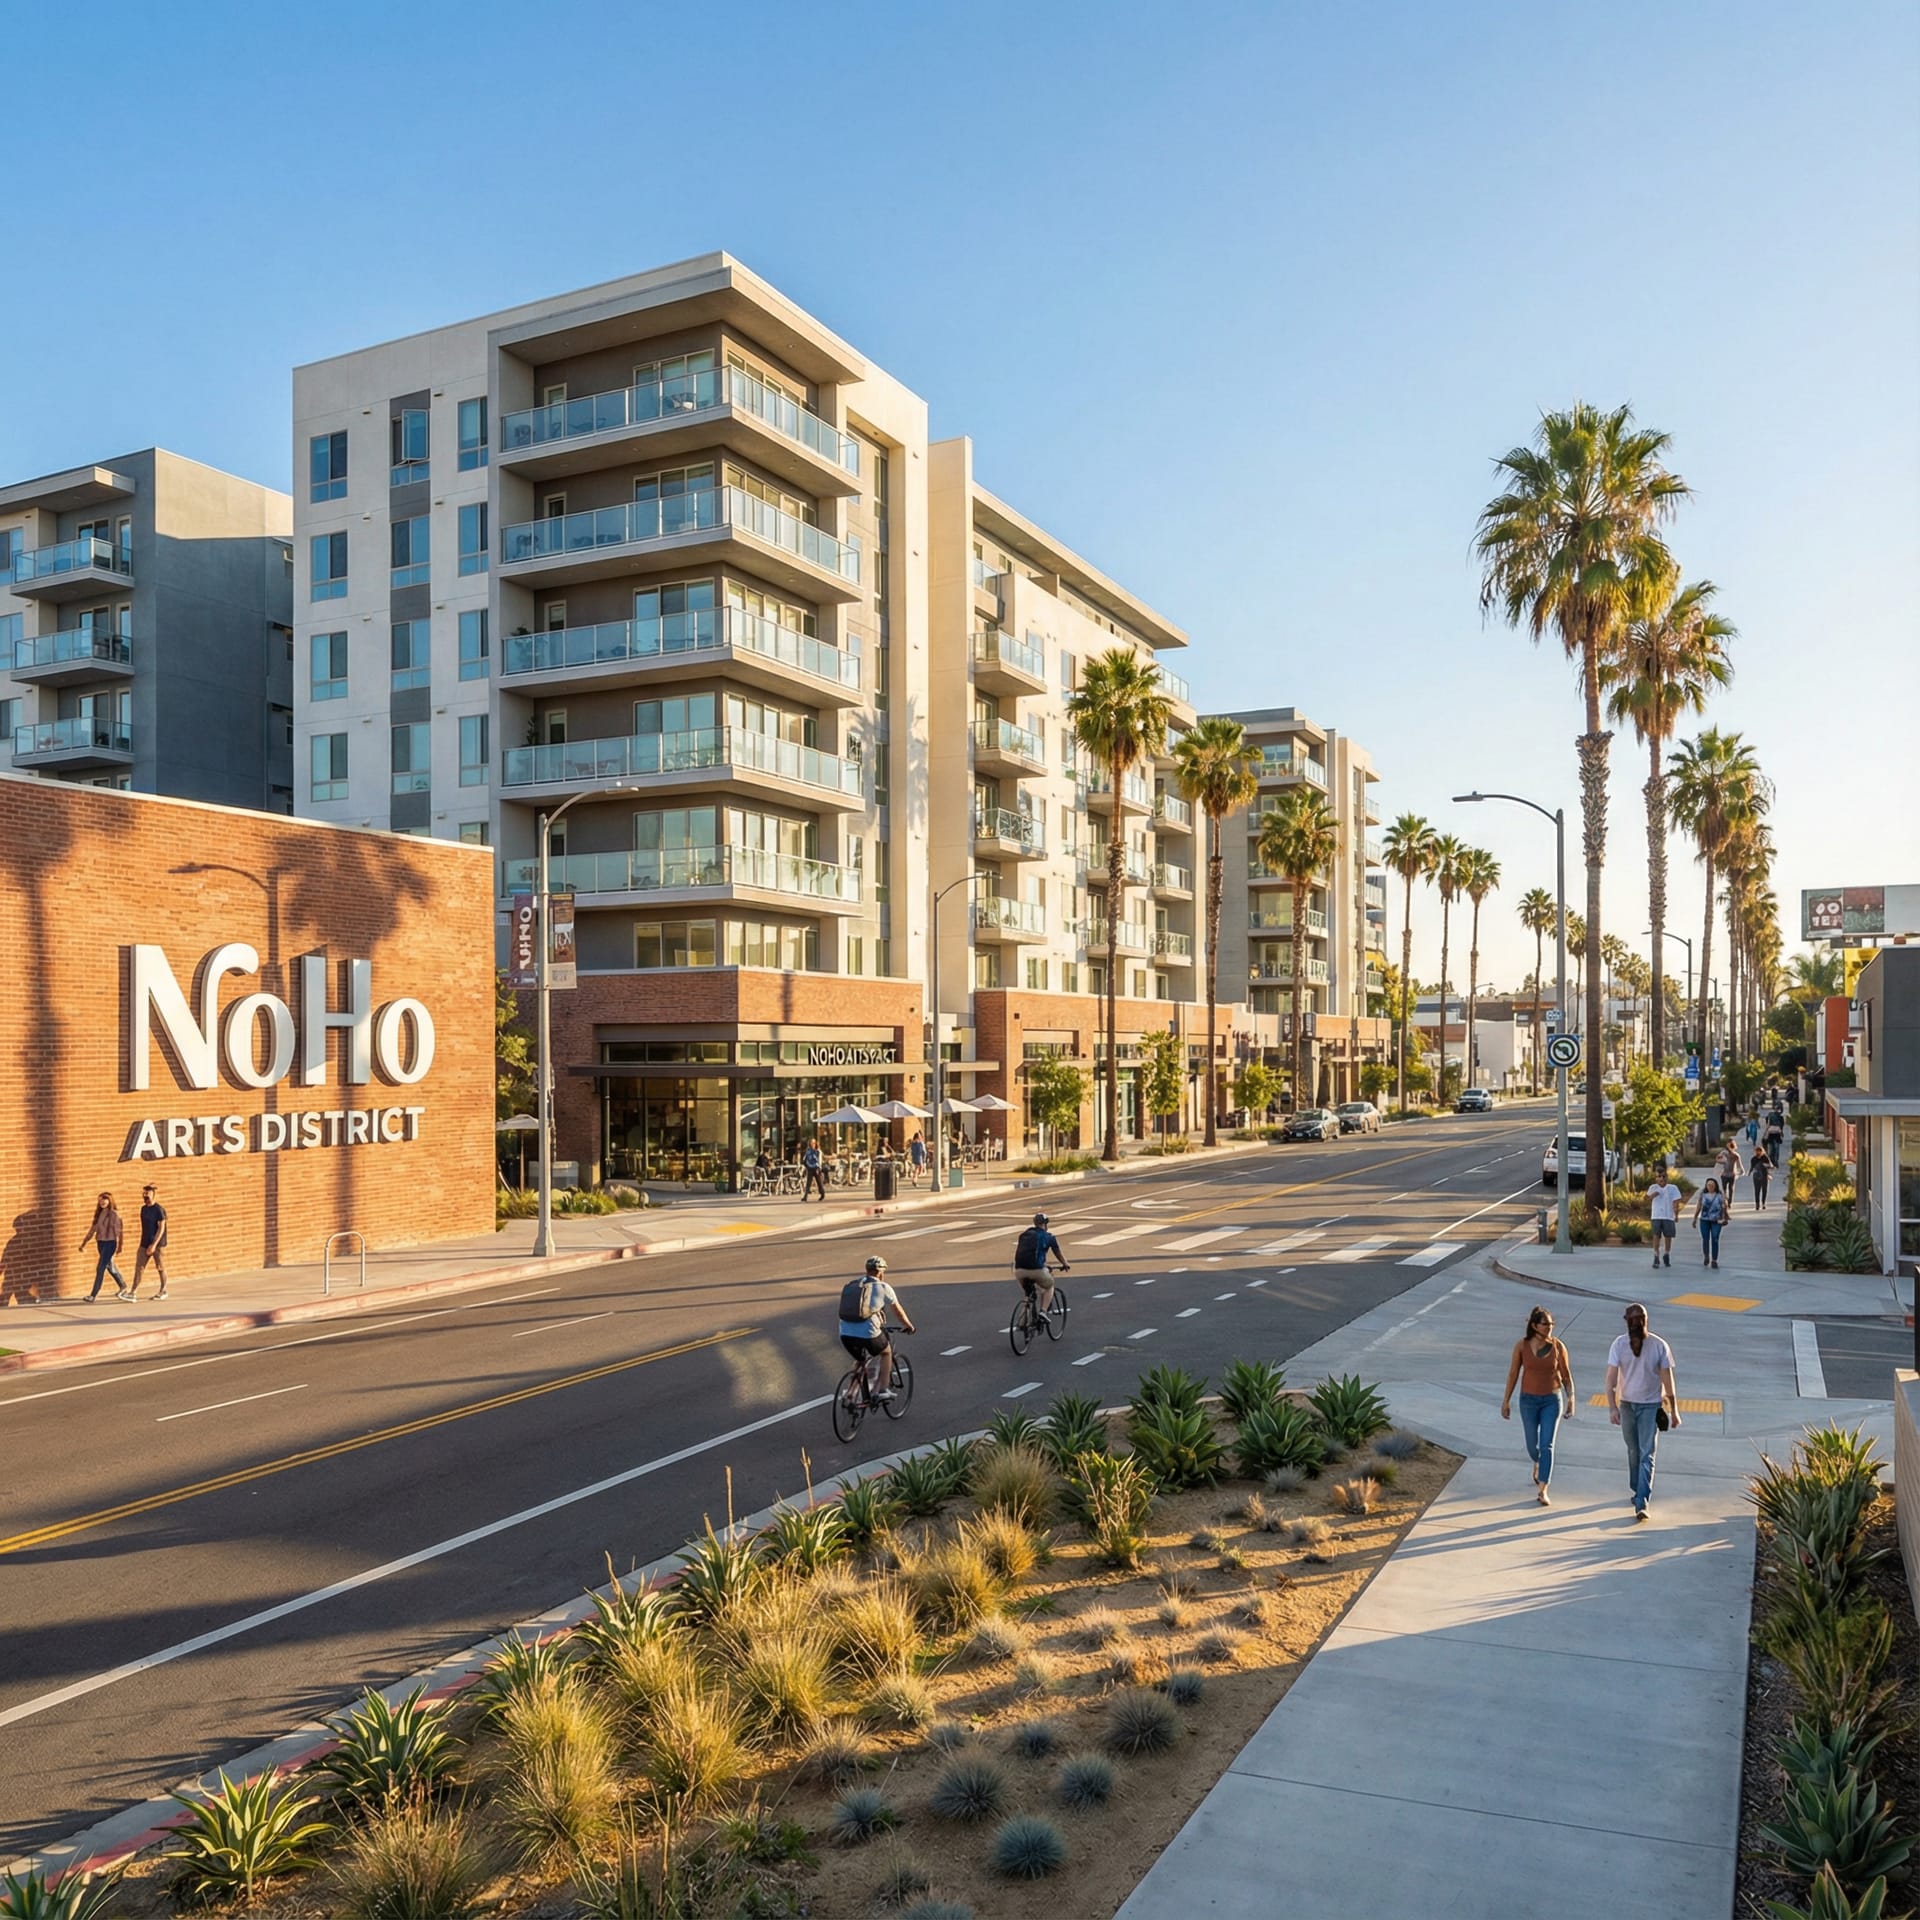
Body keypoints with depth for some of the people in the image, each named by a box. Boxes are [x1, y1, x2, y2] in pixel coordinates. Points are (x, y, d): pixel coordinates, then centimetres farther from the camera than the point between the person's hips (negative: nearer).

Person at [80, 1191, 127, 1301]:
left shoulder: (114, 1214, -11)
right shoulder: (99, 1213, 9)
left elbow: (119, 1230, -11)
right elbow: (92, 1229, 13)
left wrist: (120, 1245, -13)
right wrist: (84, 1243, 11)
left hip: (110, 1243, -7)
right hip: (100, 1242, 7)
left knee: (100, 1268, -9)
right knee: (109, 1266, 18)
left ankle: (94, 1295, -6)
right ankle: (123, 1286, 35)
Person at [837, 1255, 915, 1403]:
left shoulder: (850, 1285, 20)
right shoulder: (883, 1287, 7)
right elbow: (898, 1310, 19)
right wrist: (909, 1326, 36)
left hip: (845, 1333, 4)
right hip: (868, 1334, -4)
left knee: (860, 1360, 30)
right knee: (886, 1352, 25)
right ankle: (884, 1389, 19)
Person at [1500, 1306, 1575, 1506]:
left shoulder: (1558, 1346, -10)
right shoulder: (1521, 1345, -9)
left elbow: (1566, 1376, -1)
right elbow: (1513, 1373, -1)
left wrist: (1571, 1400, -7)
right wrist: (1506, 1400, 1)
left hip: (1552, 1400, -1)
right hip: (1529, 1400, 1)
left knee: (1547, 1445, -8)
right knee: (1532, 1444, 13)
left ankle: (1543, 1491, -4)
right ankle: (1537, 1463, 49)